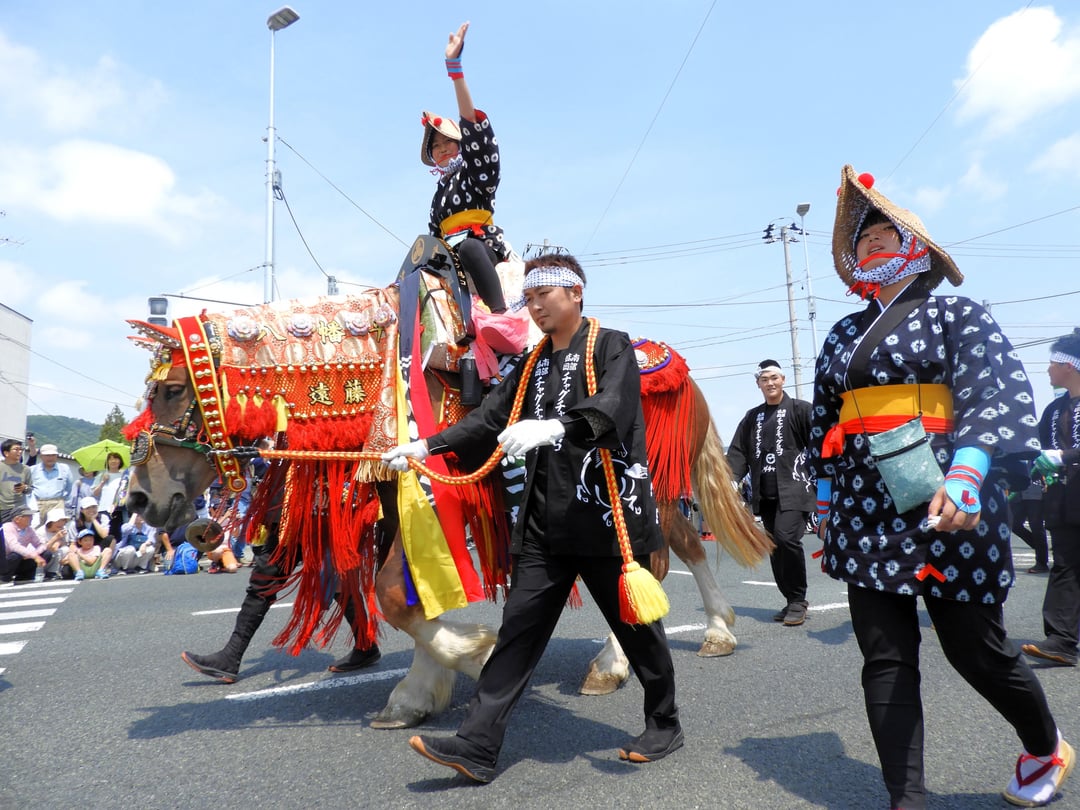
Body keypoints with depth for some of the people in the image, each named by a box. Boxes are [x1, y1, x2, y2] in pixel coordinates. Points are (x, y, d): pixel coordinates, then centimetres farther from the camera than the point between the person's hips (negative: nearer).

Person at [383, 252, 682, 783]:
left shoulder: (611, 347, -4)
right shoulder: (532, 366, 15)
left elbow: (611, 411, -23)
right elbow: (488, 421, 16)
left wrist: (552, 427, -40)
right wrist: (425, 447, 8)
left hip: (607, 517, -5)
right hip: (545, 526, 6)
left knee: (635, 626, 9)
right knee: (519, 630, 5)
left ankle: (665, 726, 30)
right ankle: (476, 747, 9)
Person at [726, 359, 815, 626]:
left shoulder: (800, 409, 2)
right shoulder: (752, 417, 17)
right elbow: (738, 451, 12)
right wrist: (730, 478, -4)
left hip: (793, 490, -5)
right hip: (765, 494, 6)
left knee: (787, 538, -20)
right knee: (775, 546, 7)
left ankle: (798, 600, -5)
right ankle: (792, 601, 19)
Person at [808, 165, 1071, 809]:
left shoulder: (955, 313, 1)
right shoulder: (843, 335, 17)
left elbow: (1001, 395, -13)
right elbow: (823, 421, 20)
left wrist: (966, 472, -29)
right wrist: (826, 504, 17)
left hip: (946, 508, -5)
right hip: (866, 514, 5)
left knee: (976, 651, 8)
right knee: (885, 660, 2)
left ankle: (1047, 748, 39)